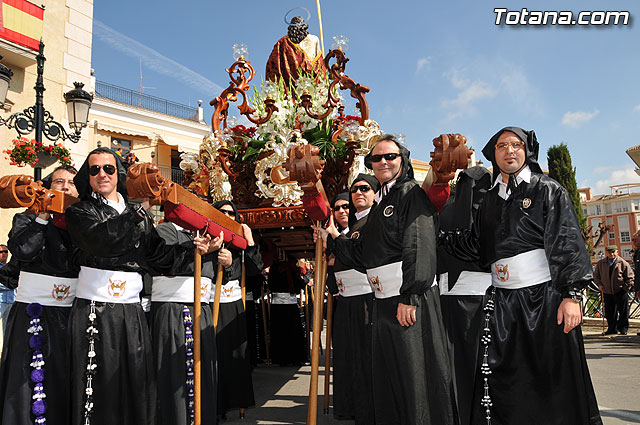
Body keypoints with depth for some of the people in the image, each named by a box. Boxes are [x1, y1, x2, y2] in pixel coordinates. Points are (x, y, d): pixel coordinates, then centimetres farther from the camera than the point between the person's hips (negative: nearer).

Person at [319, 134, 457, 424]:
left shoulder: (411, 193, -6)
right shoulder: (379, 204, 20)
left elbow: (419, 247, -17)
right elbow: (362, 255, 22)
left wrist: (409, 297, -23)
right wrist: (334, 240, 13)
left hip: (411, 300, -8)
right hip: (384, 301, 8)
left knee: (415, 374, -1)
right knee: (387, 378, 15)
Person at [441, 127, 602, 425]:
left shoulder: (548, 190, 3)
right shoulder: (490, 200, 17)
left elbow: (567, 244, -5)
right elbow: (474, 245, 14)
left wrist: (571, 294, -14)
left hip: (545, 298, -4)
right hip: (502, 302, 4)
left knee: (552, 383, 0)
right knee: (500, 387, 3)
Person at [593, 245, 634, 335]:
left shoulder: (623, 263, -3)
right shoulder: (601, 263, 4)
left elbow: (630, 277, 3)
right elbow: (596, 275, 16)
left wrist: (626, 288, -4)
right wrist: (600, 285, 2)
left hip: (620, 292, -2)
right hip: (607, 292, 3)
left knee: (623, 312, 4)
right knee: (609, 312, 7)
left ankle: (623, 328, 18)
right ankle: (612, 329, 18)